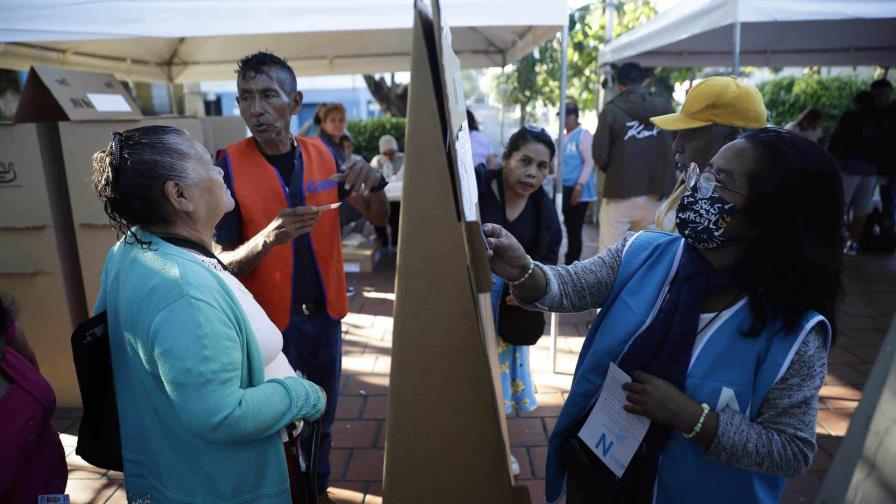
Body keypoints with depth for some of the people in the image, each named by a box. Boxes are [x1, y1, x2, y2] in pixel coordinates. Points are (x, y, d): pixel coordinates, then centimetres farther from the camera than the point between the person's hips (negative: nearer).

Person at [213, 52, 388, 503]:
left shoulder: (324, 155, -2)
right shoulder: (228, 166, -13)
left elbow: (378, 219, 5)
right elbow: (221, 265, -15)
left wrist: (374, 184, -17)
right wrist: (266, 238, -36)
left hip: (324, 312, 4)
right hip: (268, 318, -4)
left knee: (321, 416, 21)